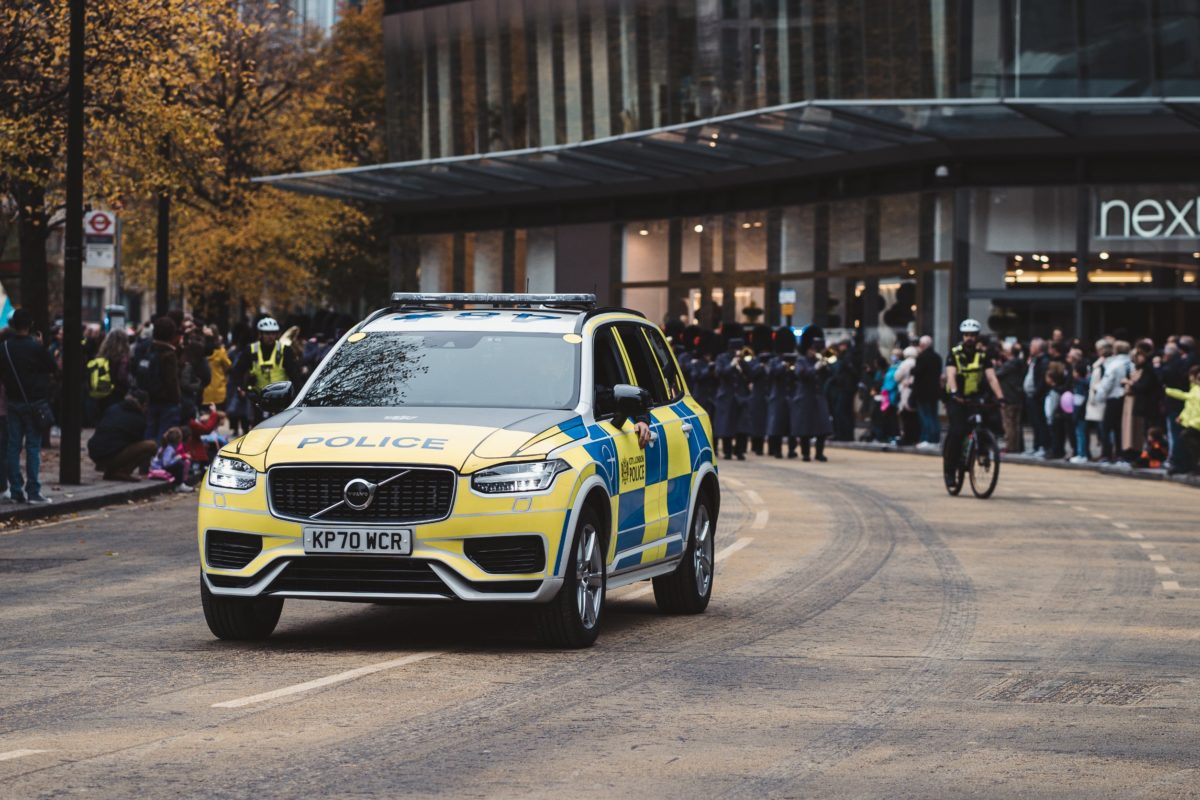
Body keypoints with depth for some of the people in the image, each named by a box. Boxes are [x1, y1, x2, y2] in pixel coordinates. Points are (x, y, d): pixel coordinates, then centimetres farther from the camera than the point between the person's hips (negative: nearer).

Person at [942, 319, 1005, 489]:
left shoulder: (982, 355, 0)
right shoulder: (954, 354, -6)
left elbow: (991, 378, -10)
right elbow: (951, 375, -21)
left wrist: (1000, 397, -25)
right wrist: (954, 392, -41)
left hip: (975, 398, 3)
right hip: (957, 399, -3)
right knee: (957, 431, -19)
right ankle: (949, 468, -8)